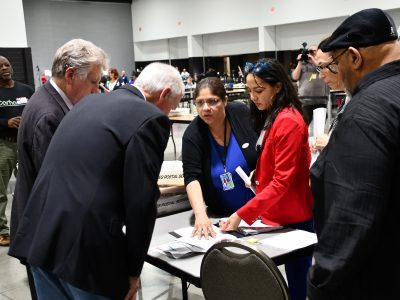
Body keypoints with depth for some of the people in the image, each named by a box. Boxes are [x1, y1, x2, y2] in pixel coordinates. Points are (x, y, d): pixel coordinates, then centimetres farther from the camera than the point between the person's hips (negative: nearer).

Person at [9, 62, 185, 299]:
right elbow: (141, 201, -13)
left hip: (40, 236, 8)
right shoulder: (150, 119, -9)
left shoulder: (91, 102, 15)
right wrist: (133, 269, -2)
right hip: (85, 246, -8)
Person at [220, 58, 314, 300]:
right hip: (275, 214, 9)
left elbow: (283, 181, -23)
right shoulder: (270, 116, 11)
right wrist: (257, 177, 1)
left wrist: (243, 214, -27)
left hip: (293, 218, -9)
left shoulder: (288, 122, -20)